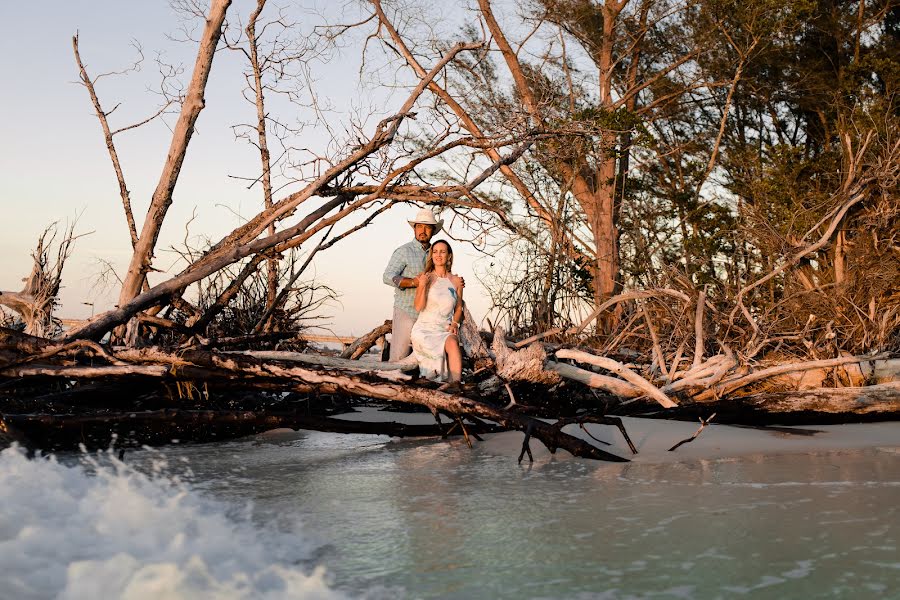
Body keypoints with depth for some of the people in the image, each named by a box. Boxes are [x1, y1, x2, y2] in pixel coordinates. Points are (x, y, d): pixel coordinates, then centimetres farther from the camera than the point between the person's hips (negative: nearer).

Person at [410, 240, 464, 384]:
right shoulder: (425, 278, 1)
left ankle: (456, 386, -44)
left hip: (445, 329, 1)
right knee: (450, 345, -32)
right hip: (424, 329, -1)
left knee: (452, 342, -35)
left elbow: (459, 308, 17)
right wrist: (422, 286, -21)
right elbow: (418, 307, -7)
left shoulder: (456, 281, 8)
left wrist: (455, 323, -3)